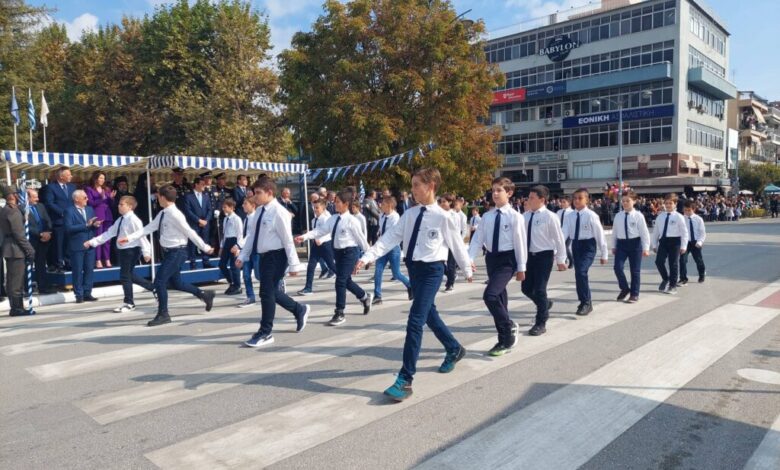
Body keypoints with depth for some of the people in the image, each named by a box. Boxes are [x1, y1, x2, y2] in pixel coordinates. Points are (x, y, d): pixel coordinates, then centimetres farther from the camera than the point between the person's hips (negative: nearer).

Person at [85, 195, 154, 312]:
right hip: (124, 250, 9)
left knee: (125, 276, -1)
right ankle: (153, 288, 30)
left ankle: (129, 303, 12)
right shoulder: (120, 220, 11)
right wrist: (92, 242, 9)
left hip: (131, 250, -9)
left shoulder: (133, 219, -15)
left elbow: (141, 236, -18)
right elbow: (109, 233, 12)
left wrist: (146, 252, -20)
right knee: (130, 275, 16)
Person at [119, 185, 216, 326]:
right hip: (169, 251, 9)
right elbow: (148, 228, 7)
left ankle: (163, 314, 7)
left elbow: (190, 232, -18)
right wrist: (129, 238, 1)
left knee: (159, 282, -7)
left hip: (177, 252, -9)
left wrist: (205, 248, -13)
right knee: (176, 283, 19)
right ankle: (204, 294, 33)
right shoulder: (162, 214, 7)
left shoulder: (175, 214, -20)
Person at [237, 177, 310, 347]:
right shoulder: (260, 211, 10)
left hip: (277, 256, -9)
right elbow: (251, 235, 14)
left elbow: (288, 240, -16)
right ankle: (300, 310, 38)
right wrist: (242, 256, 10)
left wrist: (293, 264, -15)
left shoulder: (278, 212, -15)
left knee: (267, 292, -5)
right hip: (265, 256, 9)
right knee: (272, 291, 17)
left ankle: (265, 333, 8)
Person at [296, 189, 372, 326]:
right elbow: (321, 230, 0)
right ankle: (365, 296, 43)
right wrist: (304, 237, -12)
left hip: (350, 252, -8)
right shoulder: (333, 218, 5)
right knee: (346, 281, 17)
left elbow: (360, 238, -9)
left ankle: (339, 313, 5)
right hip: (338, 252, 8)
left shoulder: (352, 220, -15)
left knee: (341, 281, -8)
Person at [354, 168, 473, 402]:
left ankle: (405, 380, -7)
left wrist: (467, 269, 13)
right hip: (414, 267, 7)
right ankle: (454, 349, 46)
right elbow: (390, 237, -2)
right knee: (429, 315, 21)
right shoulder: (410, 214, 3)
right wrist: (367, 257, -13)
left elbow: (457, 244, 0)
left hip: (432, 270, -7)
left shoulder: (443, 217, -12)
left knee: (415, 321, -13)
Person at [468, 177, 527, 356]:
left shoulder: (515, 216, -8)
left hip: (507, 259, -6)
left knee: (490, 295, -19)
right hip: (492, 258, 6)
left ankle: (507, 336, -1)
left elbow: (520, 242, -5)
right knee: (499, 298, 13)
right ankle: (509, 328, 31)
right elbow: (478, 238, 2)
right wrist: (470, 259, -10)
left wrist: (521, 267, -3)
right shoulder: (487, 216, 6)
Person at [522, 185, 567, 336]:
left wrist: (561, 259, -6)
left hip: (544, 256, -6)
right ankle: (545, 304, 43)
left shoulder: (549, 216, -12)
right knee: (526, 287, 12)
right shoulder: (526, 215, 5)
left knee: (539, 289, -4)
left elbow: (559, 239, -8)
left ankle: (541, 323, 13)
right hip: (530, 255, 6)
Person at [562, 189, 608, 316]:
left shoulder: (591, 215, -10)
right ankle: (585, 302, 29)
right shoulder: (571, 216, 4)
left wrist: (604, 254, -3)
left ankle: (586, 303, -5)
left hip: (588, 246, -6)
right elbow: (564, 232, -3)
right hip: (575, 245, 6)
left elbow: (600, 235, -6)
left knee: (581, 272, -21)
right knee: (579, 273, 12)